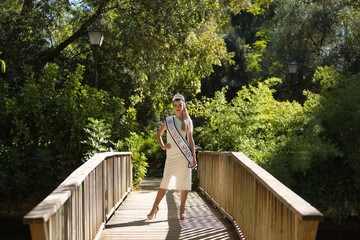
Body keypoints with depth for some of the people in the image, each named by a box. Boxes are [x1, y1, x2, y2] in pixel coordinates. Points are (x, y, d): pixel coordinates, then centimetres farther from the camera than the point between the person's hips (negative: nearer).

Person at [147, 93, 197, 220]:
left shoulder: (188, 121, 9)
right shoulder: (168, 120, 9)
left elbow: (190, 140, 11)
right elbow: (158, 134, 20)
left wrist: (194, 157, 5)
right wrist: (162, 146, 4)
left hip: (184, 155, 0)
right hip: (171, 156, 0)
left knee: (184, 182, -1)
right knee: (165, 182, -5)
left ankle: (182, 209, 9)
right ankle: (155, 207, 4)